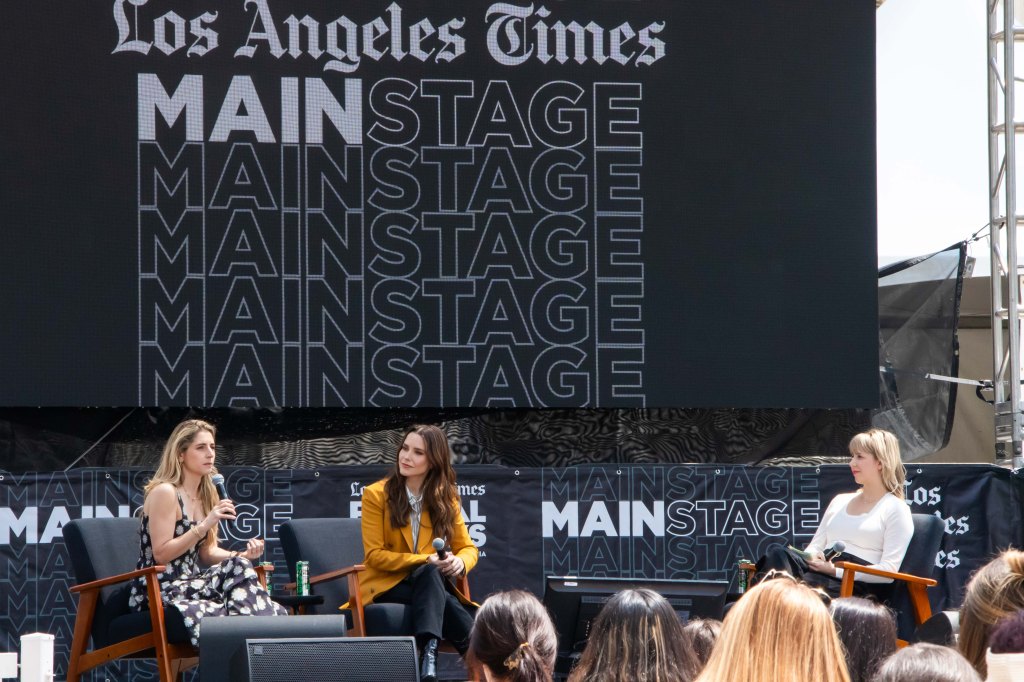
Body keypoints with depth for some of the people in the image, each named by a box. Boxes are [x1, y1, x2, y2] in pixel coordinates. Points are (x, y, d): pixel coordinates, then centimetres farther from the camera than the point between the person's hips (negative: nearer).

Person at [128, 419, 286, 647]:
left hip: (190, 585, 8)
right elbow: (161, 554, -15)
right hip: (159, 592, -8)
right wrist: (204, 526, -22)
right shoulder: (164, 493, -11)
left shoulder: (207, 495, 15)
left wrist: (243, 555, -5)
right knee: (238, 571, -26)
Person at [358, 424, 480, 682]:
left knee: (429, 574, -36)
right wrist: (425, 561, -22)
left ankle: (428, 653, -52)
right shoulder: (376, 494, -3)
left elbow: (468, 548, 8)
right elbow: (374, 555, -9)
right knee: (429, 573, -35)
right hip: (387, 585, -3)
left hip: (431, 583, 3)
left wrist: (459, 562, -20)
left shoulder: (446, 498, 8)